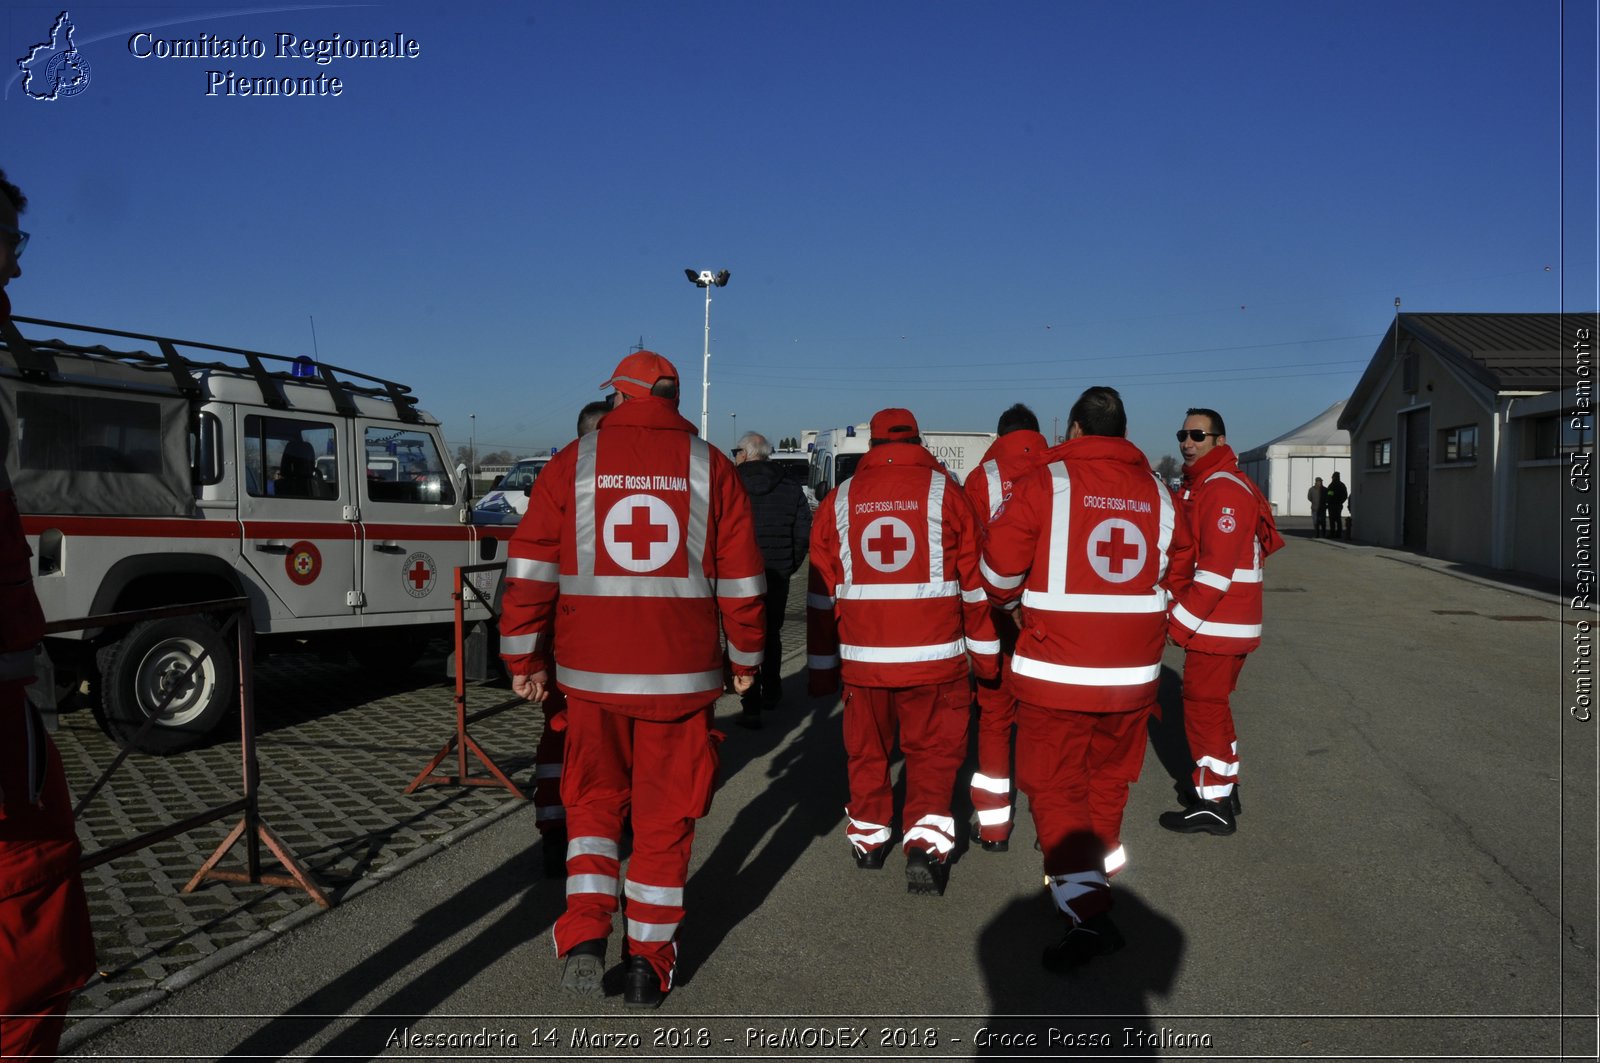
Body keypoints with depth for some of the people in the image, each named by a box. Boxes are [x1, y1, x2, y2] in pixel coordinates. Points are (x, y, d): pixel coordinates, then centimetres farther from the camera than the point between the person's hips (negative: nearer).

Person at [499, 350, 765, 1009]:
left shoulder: (574, 464, 0)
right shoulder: (709, 466, 2)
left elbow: (531, 569, -2)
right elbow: (740, 576, 3)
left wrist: (523, 659, 6)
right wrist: (746, 657, 14)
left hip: (591, 674, 0)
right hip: (682, 676, 0)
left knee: (593, 800, 18)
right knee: (665, 814, 11)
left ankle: (585, 935, 7)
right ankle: (649, 961, 17)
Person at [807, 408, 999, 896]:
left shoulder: (840, 499, 5)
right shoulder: (944, 491, -2)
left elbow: (822, 593, 7)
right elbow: (975, 580, 0)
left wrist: (822, 667, 14)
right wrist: (986, 654, 9)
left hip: (862, 656, 2)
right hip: (933, 656, -2)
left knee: (867, 748, 18)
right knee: (933, 750, 9)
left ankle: (867, 837, 29)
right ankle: (925, 844, -1)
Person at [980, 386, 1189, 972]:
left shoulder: (1044, 482, -9)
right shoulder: (1158, 491, 5)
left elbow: (999, 570, -8)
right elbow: (1177, 568, 11)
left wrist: (1010, 599, 15)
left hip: (1056, 670, -4)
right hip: (1133, 674, 5)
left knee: (1055, 787, 3)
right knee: (1109, 778, 20)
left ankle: (1087, 911, -7)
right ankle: (1096, 873, 37)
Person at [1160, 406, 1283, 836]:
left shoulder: (1224, 490, -17)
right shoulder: (1200, 486, 16)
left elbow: (1216, 571, -24)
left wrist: (1179, 623, -21)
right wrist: (1177, 605, 14)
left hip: (1217, 624, -10)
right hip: (1216, 623, 10)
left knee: (1204, 706, -3)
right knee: (1211, 704, 19)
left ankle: (1214, 805, 7)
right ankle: (1223, 786, 32)